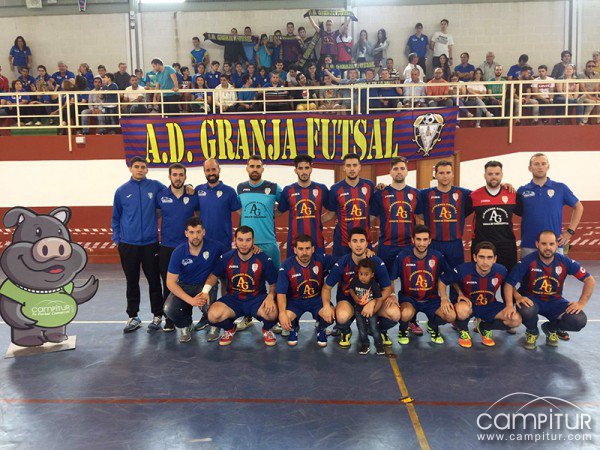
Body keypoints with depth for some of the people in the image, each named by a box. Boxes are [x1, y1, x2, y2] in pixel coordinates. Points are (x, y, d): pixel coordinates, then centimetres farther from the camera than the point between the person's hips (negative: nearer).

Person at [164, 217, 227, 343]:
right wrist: (190, 300, -23)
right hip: (184, 286, 1)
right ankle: (185, 326, 12)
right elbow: (170, 282, -13)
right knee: (169, 309, -27)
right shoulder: (178, 252, -15)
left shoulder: (214, 246, -14)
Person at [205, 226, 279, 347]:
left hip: (257, 298, -2)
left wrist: (270, 296, -21)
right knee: (213, 315, -27)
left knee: (272, 313, -34)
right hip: (233, 299, 2)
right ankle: (230, 329, 13)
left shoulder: (264, 259, -9)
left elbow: (273, 284, -1)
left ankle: (267, 330, 8)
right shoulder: (226, 258, -4)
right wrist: (205, 291, -5)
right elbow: (214, 275, 11)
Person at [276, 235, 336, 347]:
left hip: (317, 299, 1)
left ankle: (321, 329, 12)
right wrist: (282, 313, -30)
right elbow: (281, 292, -16)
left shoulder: (321, 259, -12)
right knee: (285, 320, -28)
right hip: (295, 300, 0)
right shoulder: (286, 266, -15)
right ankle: (293, 329, 14)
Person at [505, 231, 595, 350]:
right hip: (531, 300, -3)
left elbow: (590, 280, -4)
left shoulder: (565, 262, -9)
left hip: (554, 301, 3)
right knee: (526, 311, -39)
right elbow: (509, 283, -16)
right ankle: (532, 332, 3)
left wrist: (581, 303, -13)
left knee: (579, 320, -23)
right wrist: (517, 297, -34)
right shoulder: (527, 261, -17)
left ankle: (551, 328, 14)